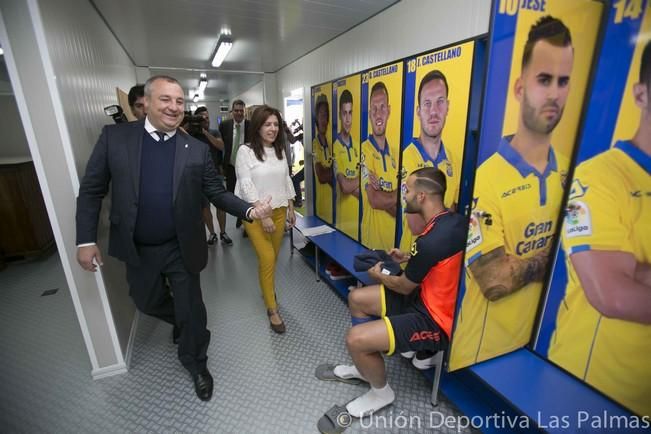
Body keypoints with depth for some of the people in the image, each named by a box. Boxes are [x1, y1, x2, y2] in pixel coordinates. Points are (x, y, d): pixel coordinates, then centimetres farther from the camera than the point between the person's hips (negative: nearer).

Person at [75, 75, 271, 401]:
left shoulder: (197, 149, -5)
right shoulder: (114, 136, -5)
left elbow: (217, 193, -5)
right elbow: (91, 190, -2)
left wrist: (249, 210, -20)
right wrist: (86, 240, -5)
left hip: (182, 248, -1)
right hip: (137, 249, 2)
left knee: (190, 309, 11)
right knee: (148, 303, 24)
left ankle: (195, 363, 38)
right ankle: (181, 321, 58)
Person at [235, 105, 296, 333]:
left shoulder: (280, 150, 8)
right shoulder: (246, 151, -10)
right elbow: (246, 185, -14)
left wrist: (291, 209, 13)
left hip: (279, 211, 5)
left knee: (272, 257, 13)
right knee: (267, 259, -6)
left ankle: (267, 290, 40)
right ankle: (272, 309, 10)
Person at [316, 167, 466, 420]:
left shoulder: (430, 240, -30)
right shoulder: (453, 220, -3)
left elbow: (404, 287, -14)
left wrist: (379, 276, 5)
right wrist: (409, 258, 11)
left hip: (436, 320, -9)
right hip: (433, 300, 10)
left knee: (355, 339, -19)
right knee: (357, 299, 10)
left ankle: (381, 392, 14)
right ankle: (363, 367, 30)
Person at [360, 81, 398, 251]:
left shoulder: (394, 153, 7)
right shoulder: (364, 149, -11)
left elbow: (399, 207, 3)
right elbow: (373, 200, -17)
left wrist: (381, 192, -14)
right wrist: (394, 197, -2)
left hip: (392, 239, 6)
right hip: (371, 239, -5)